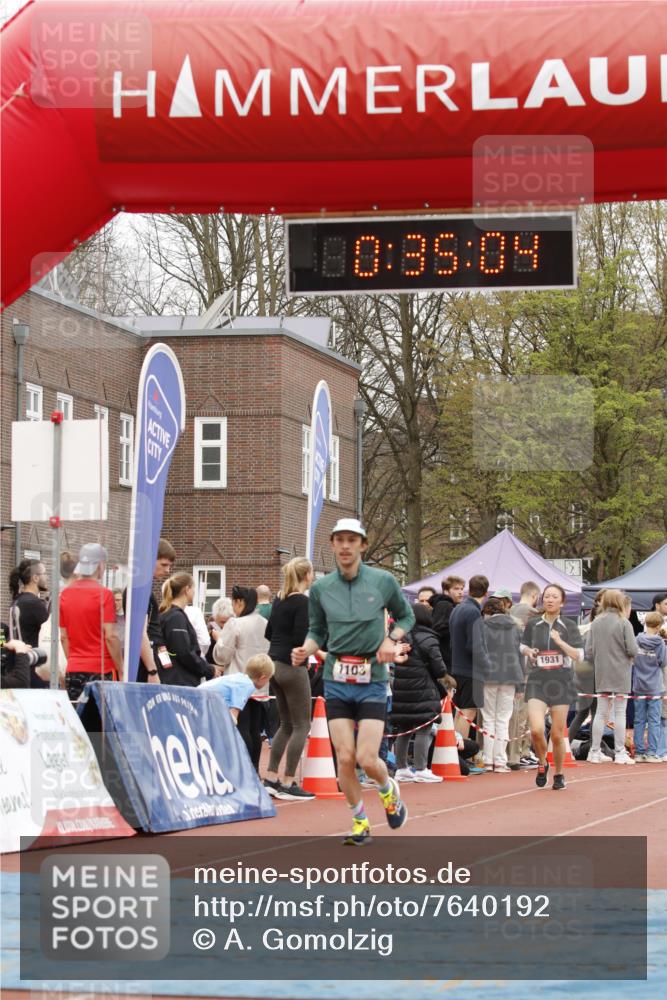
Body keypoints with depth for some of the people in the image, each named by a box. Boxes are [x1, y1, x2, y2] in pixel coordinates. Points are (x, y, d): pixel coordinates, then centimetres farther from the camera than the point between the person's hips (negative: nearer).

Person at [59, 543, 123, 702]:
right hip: (101, 671, -5)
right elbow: (110, 636, -13)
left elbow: (63, 637, 10)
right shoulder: (103, 594, -10)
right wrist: (121, 671, -6)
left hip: (73, 671, 5)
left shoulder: (65, 594, 7)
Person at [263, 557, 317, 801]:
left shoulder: (279, 600, 11)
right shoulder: (303, 602, -14)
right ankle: (288, 784, -4)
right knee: (301, 726, -2)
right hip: (292, 666, -9)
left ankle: (271, 779, 14)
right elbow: (300, 639, -20)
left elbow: (269, 632, 18)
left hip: (274, 663, 9)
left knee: (286, 724, 16)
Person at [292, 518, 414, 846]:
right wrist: (305, 650, -10)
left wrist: (392, 640, -5)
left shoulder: (383, 581, -2)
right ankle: (360, 822, 16)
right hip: (336, 680, 2)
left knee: (367, 759, -9)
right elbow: (317, 632, 11)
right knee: (345, 758, -3)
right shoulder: (320, 588, 2)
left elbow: (406, 616, 14)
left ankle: (388, 789, 25)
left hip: (372, 680, -2)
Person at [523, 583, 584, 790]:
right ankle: (542, 763, 11)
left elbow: (579, 656, -7)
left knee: (557, 734, 2)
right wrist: (529, 652, 0)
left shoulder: (569, 625, 1)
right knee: (536, 729, -17)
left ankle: (558, 774, 23)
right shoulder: (533, 624, 6)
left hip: (561, 682, -1)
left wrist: (560, 641, -20)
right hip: (537, 681, 1)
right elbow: (525, 647, 23)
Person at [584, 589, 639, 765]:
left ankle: (595, 751, 11)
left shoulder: (596, 623, 2)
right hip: (620, 674, -4)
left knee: (601, 712, 11)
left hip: (601, 675, 4)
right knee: (620, 713, 3)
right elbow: (633, 650, -15)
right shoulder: (624, 623, -11)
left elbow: (588, 651, 1)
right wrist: (631, 654, 8)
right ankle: (620, 753, 4)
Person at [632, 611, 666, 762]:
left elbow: (631, 661, 4)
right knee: (654, 721, 2)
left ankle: (639, 753, 9)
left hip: (638, 687, 3)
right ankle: (652, 753, -1)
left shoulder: (637, 641, -4)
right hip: (654, 687, -3)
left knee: (639, 721, 8)